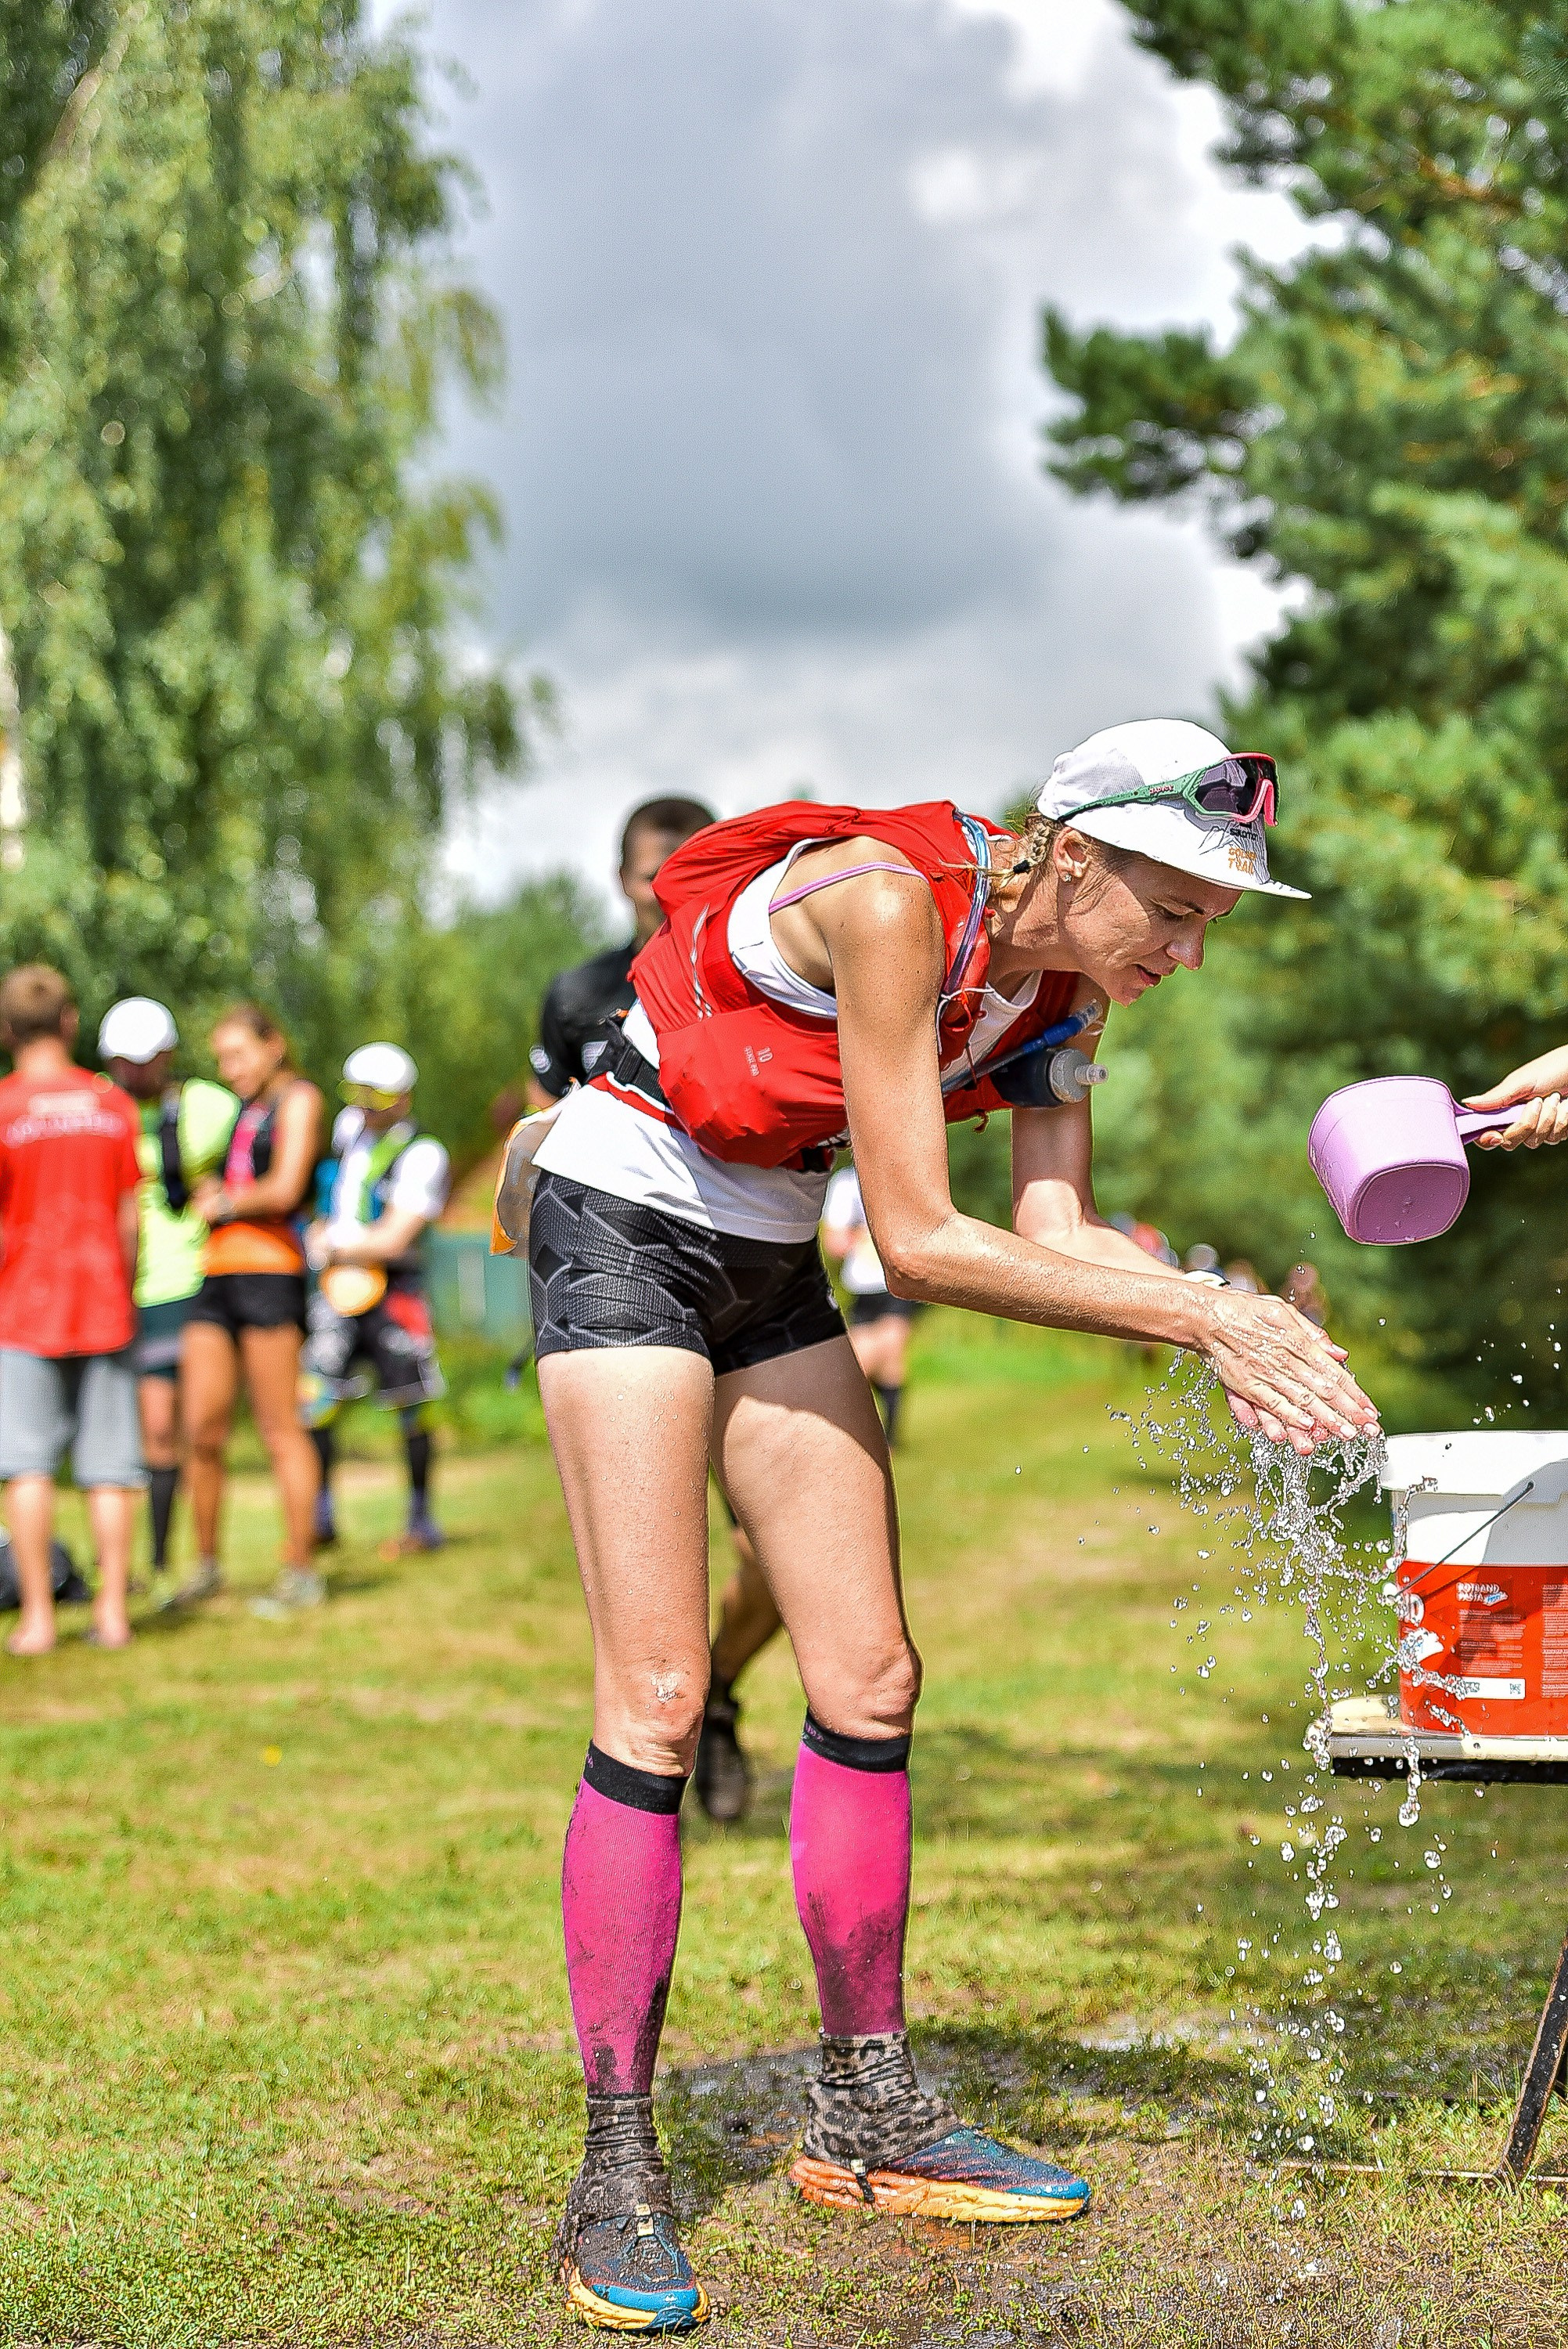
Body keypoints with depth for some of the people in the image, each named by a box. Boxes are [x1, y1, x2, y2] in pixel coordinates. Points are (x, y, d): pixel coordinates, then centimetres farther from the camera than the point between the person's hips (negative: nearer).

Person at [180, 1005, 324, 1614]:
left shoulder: (297, 1099, 2)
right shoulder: (237, 1111, 25)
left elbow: (284, 1189, -9)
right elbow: (205, 1187, 25)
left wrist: (225, 1202, 4)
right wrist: (204, 1190, 3)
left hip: (268, 1271, -7)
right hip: (215, 1273, 7)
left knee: (280, 1430, -6)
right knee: (202, 1430, 3)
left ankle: (301, 1572, -1)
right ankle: (206, 1566, 13)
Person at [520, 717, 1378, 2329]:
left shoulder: (1062, 974, -3)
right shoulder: (889, 902, -28)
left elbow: (1054, 1225, -7)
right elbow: (919, 1244, -28)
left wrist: (1230, 1327, -24)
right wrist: (1193, 1314, -26)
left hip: (769, 1262, 8)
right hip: (622, 1227, -8)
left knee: (869, 1679, 4)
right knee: (658, 1695, -13)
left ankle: (866, 2117, 14)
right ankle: (615, 2170, -6)